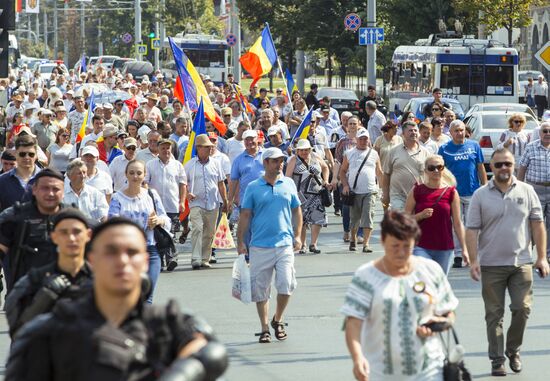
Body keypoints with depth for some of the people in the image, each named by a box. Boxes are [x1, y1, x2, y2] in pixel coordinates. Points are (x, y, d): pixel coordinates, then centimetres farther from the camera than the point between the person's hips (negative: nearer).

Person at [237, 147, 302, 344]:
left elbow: (296, 211, 15)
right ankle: (265, 329, 14)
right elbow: (245, 215, 4)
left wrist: (297, 236, 7)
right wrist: (241, 242, 0)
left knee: (286, 285, -8)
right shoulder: (253, 187, 3)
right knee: (261, 290, 3)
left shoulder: (289, 184, 8)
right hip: (259, 245, -1)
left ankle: (278, 320, 16)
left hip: (285, 244, 1)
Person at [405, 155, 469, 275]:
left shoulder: (451, 192, 3)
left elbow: (457, 223, 4)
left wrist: (464, 248, 0)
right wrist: (421, 215, -15)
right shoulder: (417, 191, 1)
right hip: (421, 247, -2)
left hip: (444, 248, 2)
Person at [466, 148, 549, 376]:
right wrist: (474, 260, -11)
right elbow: (472, 230, -1)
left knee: (522, 308, -5)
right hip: (491, 265, -1)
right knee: (494, 314, 3)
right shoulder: (481, 195, 1)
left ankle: (513, 350, 17)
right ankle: (497, 359, 11)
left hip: (521, 263, 1)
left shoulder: (526, 191, 5)